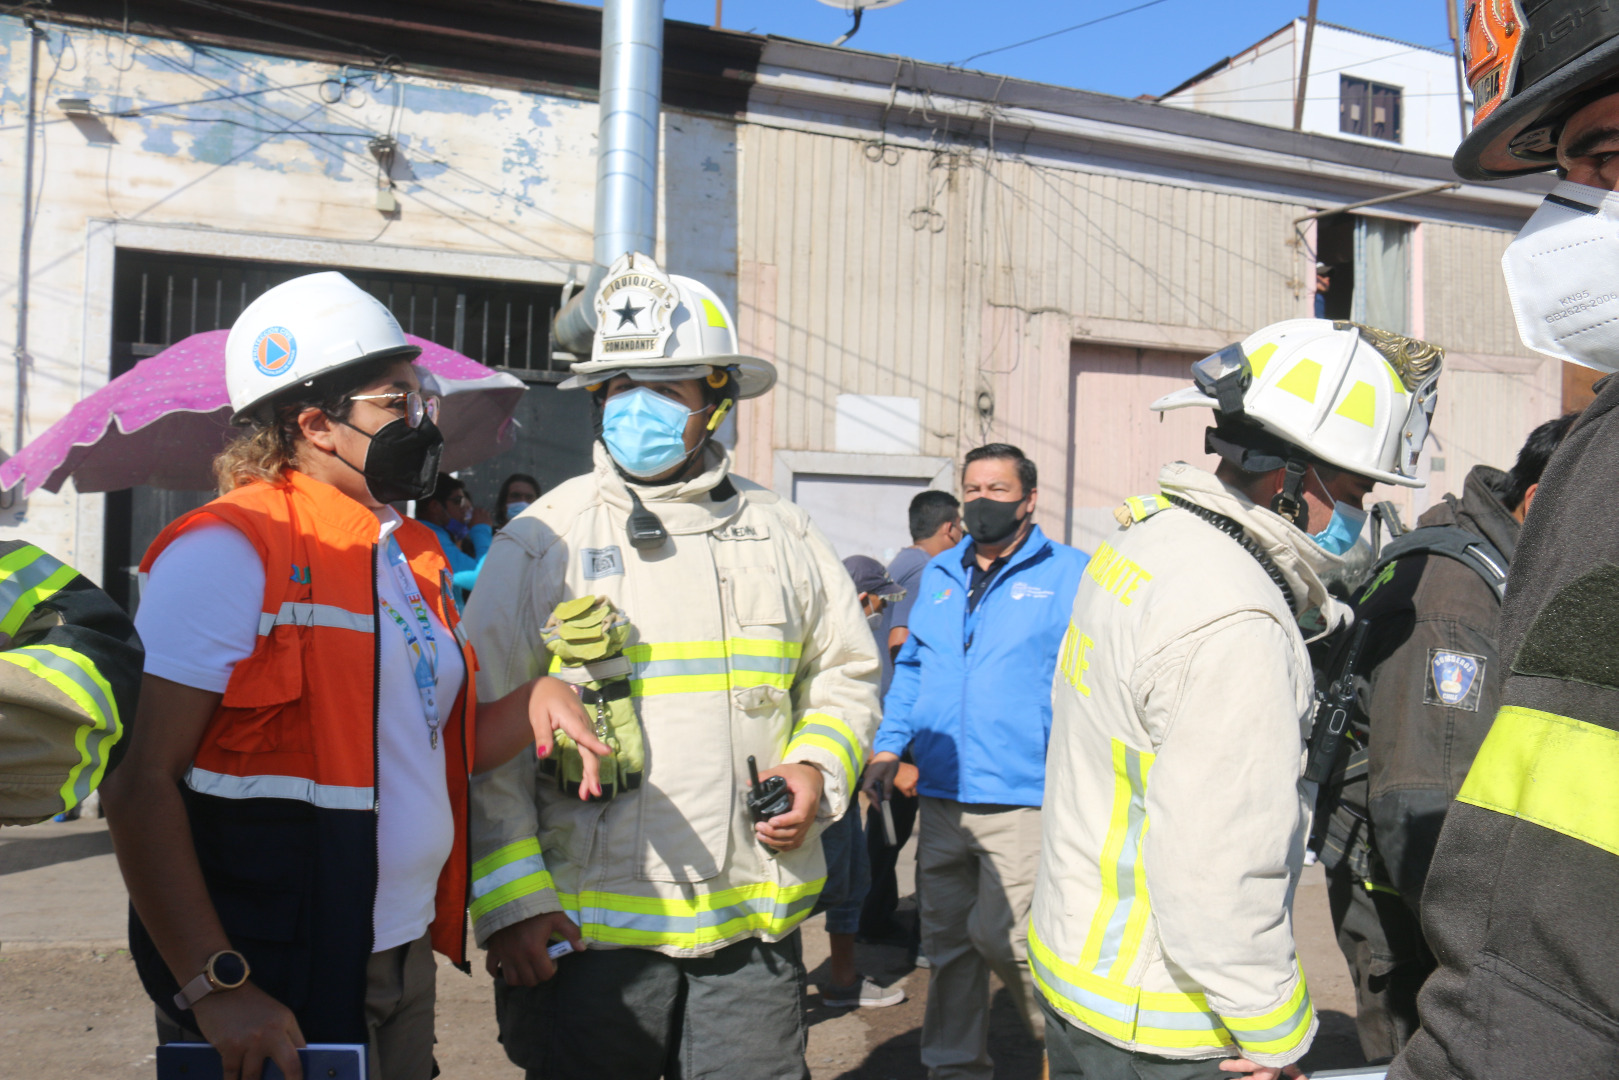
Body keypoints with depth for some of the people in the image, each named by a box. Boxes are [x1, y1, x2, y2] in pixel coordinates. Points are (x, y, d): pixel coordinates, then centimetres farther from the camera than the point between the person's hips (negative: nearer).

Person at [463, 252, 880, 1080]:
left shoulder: (783, 535, 7)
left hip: (753, 926, 3)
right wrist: (507, 896, -11)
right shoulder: (542, 540, -4)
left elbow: (845, 671, 17)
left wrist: (819, 767, -2)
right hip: (587, 927, -2)